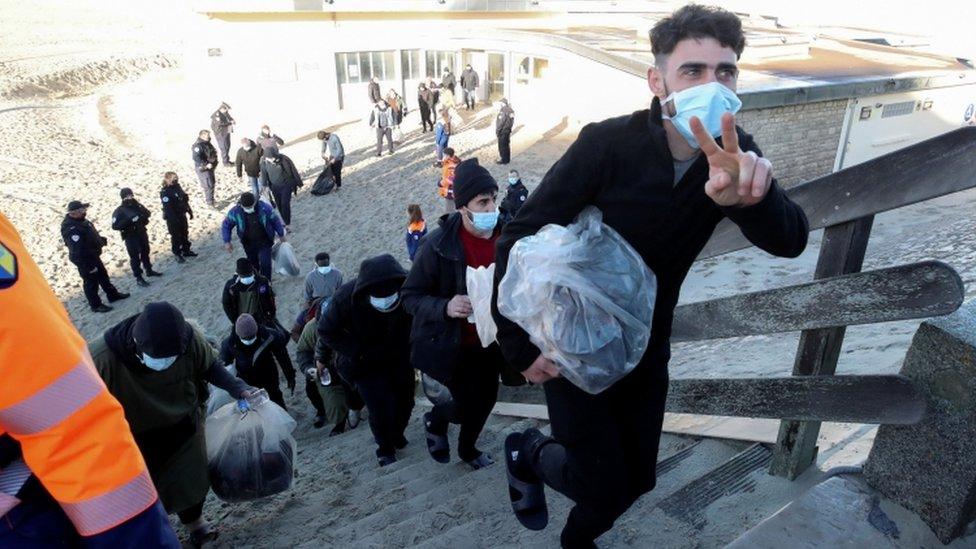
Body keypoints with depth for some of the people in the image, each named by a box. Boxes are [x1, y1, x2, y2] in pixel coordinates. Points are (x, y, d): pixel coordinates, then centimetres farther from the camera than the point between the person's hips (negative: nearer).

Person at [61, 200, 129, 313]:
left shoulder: (80, 220, 0)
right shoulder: (71, 229, -31)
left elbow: (91, 234, 20)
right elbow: (78, 250, -31)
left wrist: (101, 240, 8)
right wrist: (89, 266, -27)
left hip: (93, 256, 10)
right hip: (85, 260, -10)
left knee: (103, 276, 23)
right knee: (91, 282, 6)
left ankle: (113, 295, 40)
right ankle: (96, 305, 21)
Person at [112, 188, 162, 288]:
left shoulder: (137, 205, 3)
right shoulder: (119, 211, -13)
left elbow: (147, 213, 3)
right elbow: (115, 226, -21)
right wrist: (129, 220, -29)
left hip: (142, 233, 6)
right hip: (130, 237, -6)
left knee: (145, 252, 20)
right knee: (135, 257, 0)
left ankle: (149, 270, 38)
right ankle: (138, 278, 8)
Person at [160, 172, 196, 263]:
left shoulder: (177, 187, 0)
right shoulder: (165, 193, -24)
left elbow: (185, 200, 11)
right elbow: (168, 208, -25)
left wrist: (190, 211, 15)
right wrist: (175, 220, -24)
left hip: (182, 215, 8)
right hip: (173, 219, -8)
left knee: (185, 234, 20)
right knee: (176, 237, 6)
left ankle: (186, 250, 36)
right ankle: (177, 255, 20)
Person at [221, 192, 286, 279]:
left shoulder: (265, 207, -22)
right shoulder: (235, 211, -18)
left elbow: (275, 220, -5)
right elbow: (226, 225, -1)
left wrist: (282, 235, 6)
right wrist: (227, 242, -7)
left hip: (264, 242, -2)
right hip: (248, 243, 2)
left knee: (265, 263, -12)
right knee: (253, 264, 13)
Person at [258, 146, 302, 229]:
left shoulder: (284, 159, -25)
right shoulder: (264, 162, -14)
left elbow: (293, 171, -11)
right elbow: (264, 175, 5)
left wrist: (299, 183, -1)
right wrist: (264, 185, 17)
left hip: (286, 185, -4)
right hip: (275, 187, 4)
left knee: (285, 204, -9)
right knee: (279, 205, 10)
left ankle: (288, 224, 4)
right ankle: (285, 222, 27)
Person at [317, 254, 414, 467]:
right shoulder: (346, 298, -30)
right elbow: (326, 332, -14)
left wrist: (412, 350, -10)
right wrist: (358, 352, -20)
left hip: (400, 359, 3)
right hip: (366, 363, -2)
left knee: (405, 400, 12)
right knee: (380, 407, -6)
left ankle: (397, 434, 45)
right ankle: (385, 448, 25)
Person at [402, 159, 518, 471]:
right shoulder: (438, 245, -23)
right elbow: (410, 296, -15)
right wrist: (445, 308, -33)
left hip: (490, 342, 5)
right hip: (452, 346, -5)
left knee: (485, 401, 19)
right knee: (470, 406, 0)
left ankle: (468, 450, 51)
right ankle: (436, 419, 37)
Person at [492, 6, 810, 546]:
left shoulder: (733, 154, -10)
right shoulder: (607, 144, -24)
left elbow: (790, 239, -24)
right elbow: (520, 238, -20)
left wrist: (749, 194, -47)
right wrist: (520, 347, -20)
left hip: (645, 347, 5)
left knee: (637, 478, 16)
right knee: (605, 486, -1)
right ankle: (527, 452, 30)